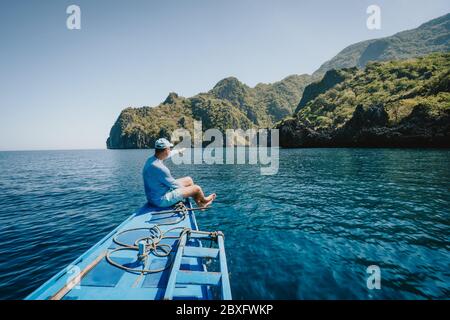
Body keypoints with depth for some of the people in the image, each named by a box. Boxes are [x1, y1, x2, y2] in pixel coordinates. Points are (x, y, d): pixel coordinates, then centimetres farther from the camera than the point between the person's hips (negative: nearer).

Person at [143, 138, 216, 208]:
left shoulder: (151, 159, -2)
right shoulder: (159, 168, -31)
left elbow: (167, 154, 19)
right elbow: (173, 184, -20)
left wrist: (178, 151, 37)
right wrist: (184, 187, 0)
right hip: (161, 200, -10)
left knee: (189, 180, 17)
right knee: (197, 188, -1)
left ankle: (199, 204, 33)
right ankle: (203, 201, 35)